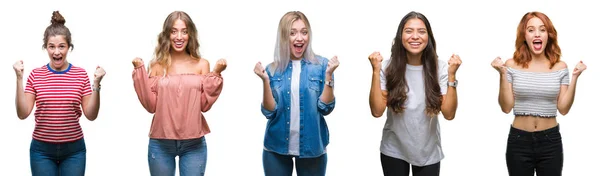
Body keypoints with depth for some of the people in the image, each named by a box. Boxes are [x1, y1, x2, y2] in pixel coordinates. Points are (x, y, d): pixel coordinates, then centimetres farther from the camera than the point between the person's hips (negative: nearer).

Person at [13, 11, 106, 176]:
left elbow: (91, 115, -4)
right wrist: (19, 78, -11)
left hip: (73, 149, 0)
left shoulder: (80, 74, -1)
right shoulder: (36, 75, 0)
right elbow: (23, 113, -6)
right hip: (42, 149, 0)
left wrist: (96, 83, -15)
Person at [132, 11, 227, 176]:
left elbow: (205, 105, -3)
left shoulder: (201, 64, 3)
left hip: (194, 144, 0)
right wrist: (140, 71, -8)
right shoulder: (157, 65, 1)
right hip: (160, 143, 0)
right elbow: (151, 105, -5)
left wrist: (216, 73, -9)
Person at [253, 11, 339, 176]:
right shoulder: (273, 69, 0)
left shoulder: (321, 65, -4)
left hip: (312, 147, -1)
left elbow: (325, 108, -8)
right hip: (277, 147, 1)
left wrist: (329, 75, -19)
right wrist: (265, 80, -17)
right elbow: (269, 112, -5)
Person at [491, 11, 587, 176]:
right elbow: (506, 107, -6)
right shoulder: (512, 65, -5)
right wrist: (503, 75, -14)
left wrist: (575, 77, -8)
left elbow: (563, 109, -1)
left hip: (551, 141, 1)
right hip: (519, 141, -1)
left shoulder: (560, 67, 0)